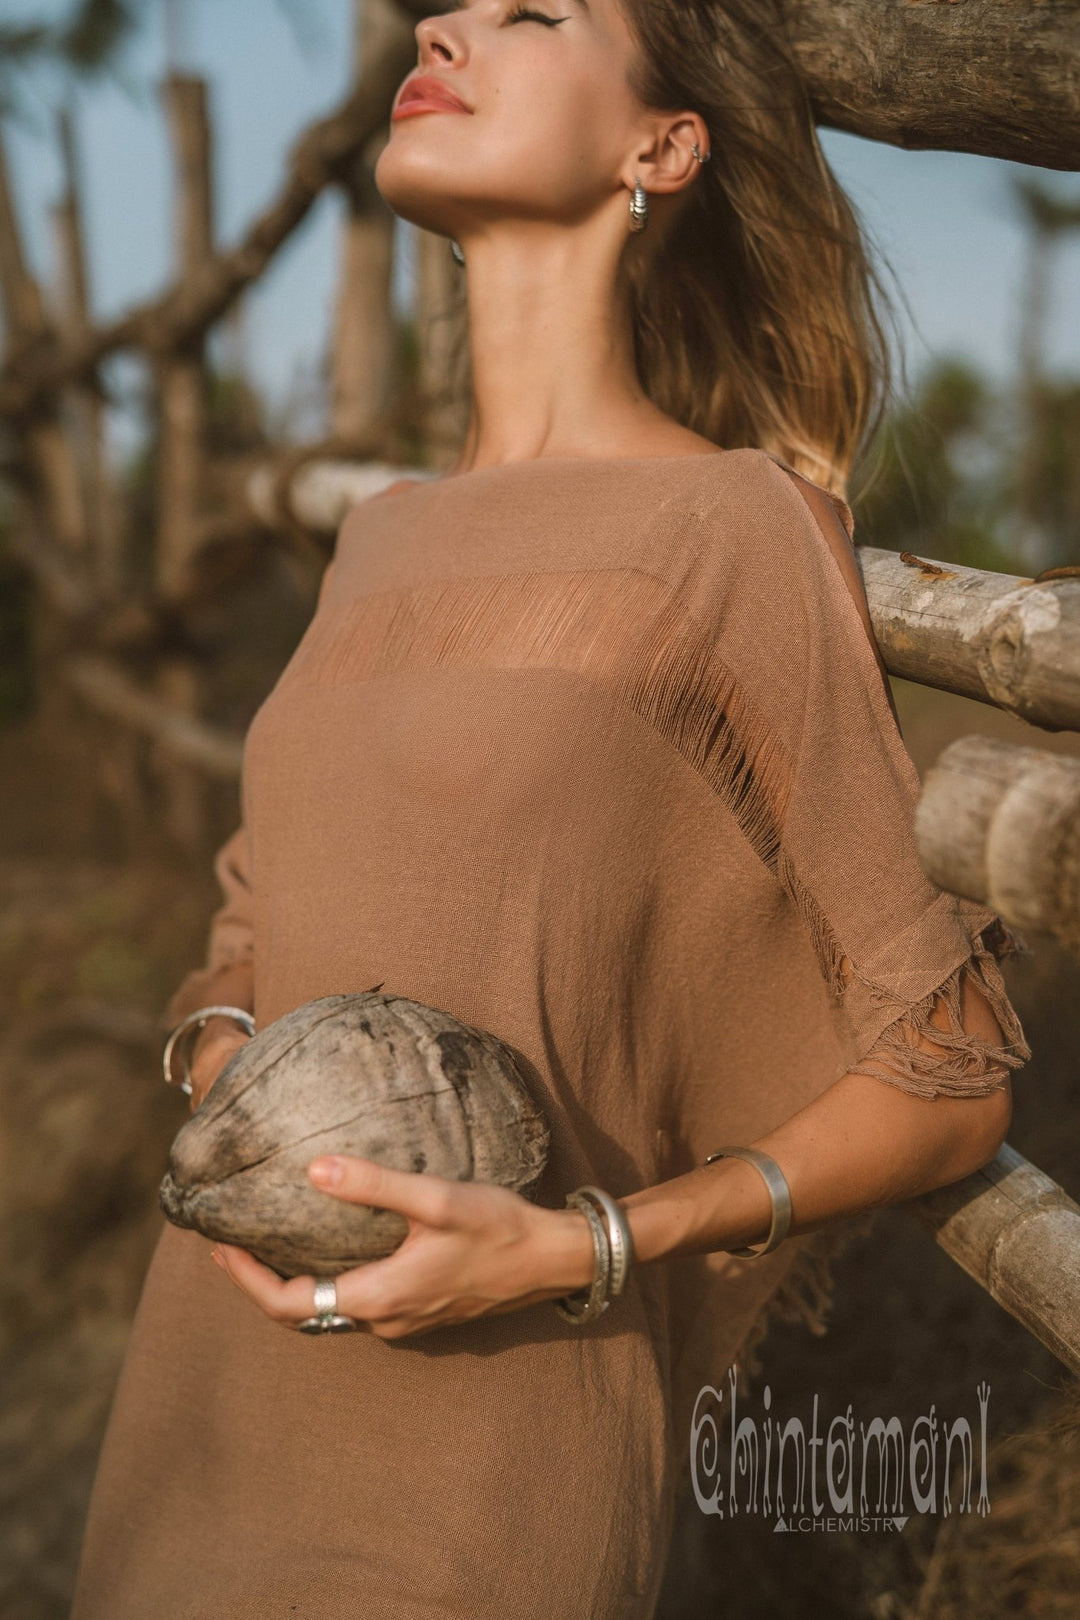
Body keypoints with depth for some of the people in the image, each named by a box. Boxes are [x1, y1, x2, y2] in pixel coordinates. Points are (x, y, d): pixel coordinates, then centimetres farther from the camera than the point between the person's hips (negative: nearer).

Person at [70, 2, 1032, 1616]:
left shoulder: (747, 528, -7)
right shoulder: (394, 535, 11)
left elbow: (946, 1090, -5)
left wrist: (580, 1249, -19)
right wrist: (230, 1098, -7)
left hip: (488, 1418, -6)